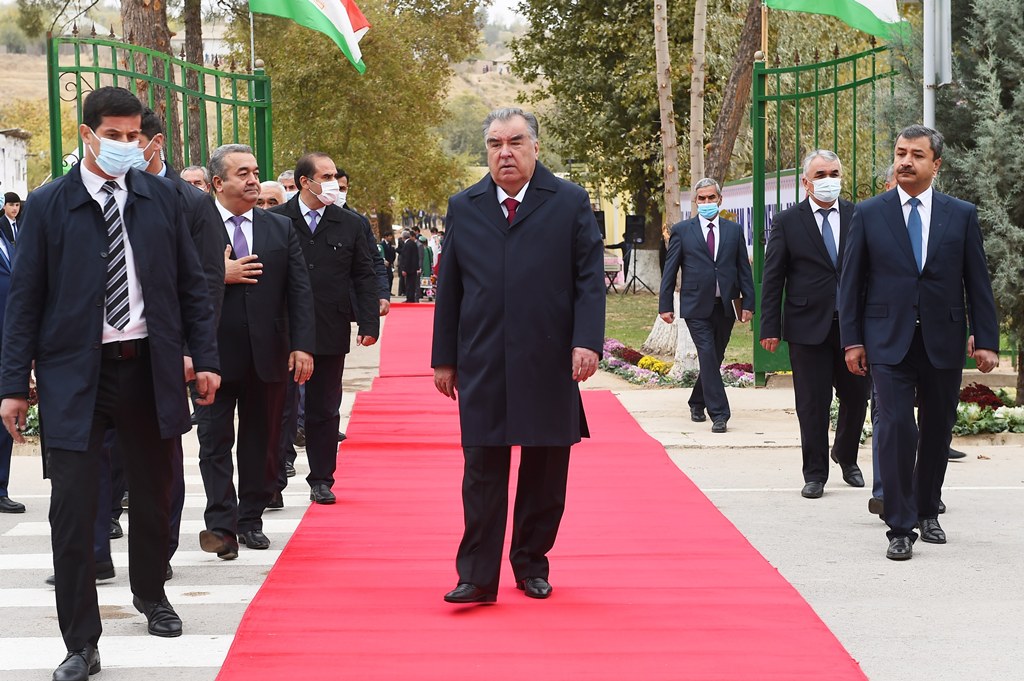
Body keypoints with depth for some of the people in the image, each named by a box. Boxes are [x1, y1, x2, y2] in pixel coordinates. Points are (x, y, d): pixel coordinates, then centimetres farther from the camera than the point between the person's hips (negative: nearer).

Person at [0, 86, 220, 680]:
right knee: (73, 509, -6)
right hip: (75, 371, -3)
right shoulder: (49, 205, -2)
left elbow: (191, 284, 9)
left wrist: (206, 358, 2)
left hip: (150, 366, 3)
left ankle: (151, 594, 43)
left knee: (153, 494, 17)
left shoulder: (162, 198, 5)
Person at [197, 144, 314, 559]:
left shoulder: (281, 229, 9)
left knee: (261, 441, 10)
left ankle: (251, 520, 20)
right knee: (216, 442, -1)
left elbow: (299, 291, 5)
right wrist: (219, 276, -19)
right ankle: (221, 525, 0)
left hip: (267, 356, 4)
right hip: (215, 354, -3)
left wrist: (302, 346, -3)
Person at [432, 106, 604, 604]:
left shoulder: (570, 203, 4)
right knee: (482, 472, -1)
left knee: (545, 473, 7)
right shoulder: (463, 208, 10)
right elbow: (449, 288, 12)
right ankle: (477, 576, 1)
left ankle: (532, 563, 21)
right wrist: (444, 357, 9)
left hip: (550, 364, -1)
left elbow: (590, 278, 0)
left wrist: (587, 341, -12)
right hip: (482, 366, 1)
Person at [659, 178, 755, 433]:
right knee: (708, 357, -11)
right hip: (697, 307, -3)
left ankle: (697, 403, 32)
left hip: (724, 307, 3)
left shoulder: (734, 230, 10)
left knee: (715, 359, 11)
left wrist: (748, 303, 3)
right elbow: (670, 270, 3)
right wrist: (665, 305, -2)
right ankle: (719, 414, -11)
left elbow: (744, 269, 10)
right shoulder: (682, 230, 3)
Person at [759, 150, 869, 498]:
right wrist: (770, 328, -5)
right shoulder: (787, 222, 1)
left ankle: (846, 457, 35)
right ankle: (815, 474, 13)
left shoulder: (858, 217, 5)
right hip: (807, 326, -2)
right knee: (812, 404, 2)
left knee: (857, 397, 9)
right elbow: (772, 278, 1)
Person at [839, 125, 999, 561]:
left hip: (943, 341, 2)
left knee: (937, 431, 10)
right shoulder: (869, 214, 3)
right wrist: (852, 340, -1)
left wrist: (987, 340, 0)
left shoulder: (962, 215, 6)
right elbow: (850, 280, 5)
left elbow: (977, 281, 6)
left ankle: (927, 513, 28)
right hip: (889, 341, -2)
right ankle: (900, 528, -9)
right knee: (896, 429, -11)